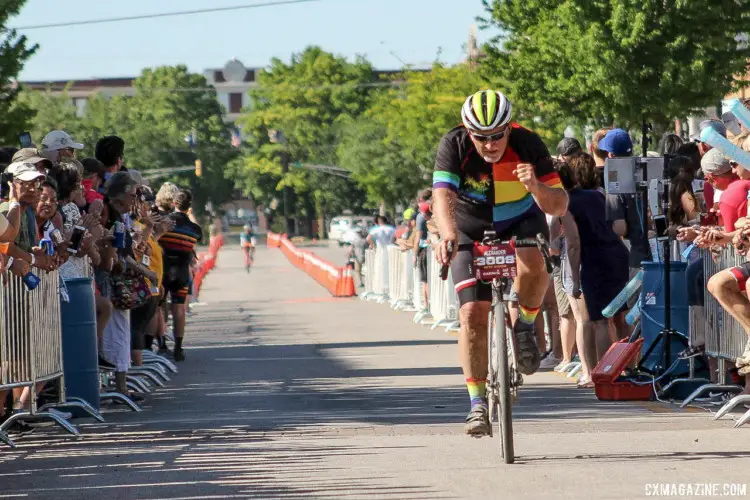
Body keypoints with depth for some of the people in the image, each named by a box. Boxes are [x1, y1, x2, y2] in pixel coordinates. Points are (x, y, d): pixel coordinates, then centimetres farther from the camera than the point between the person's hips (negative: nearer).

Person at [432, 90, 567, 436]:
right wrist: (448, 237, -58)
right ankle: (478, 403, -2)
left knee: (534, 265, -34)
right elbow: (443, 196, -39)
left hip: (521, 222, 0)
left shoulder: (527, 145, -24)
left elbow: (559, 206, -23)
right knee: (473, 313, -12)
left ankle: (524, 328, -6)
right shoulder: (454, 146, -26)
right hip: (472, 230, 0)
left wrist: (535, 186, -45)